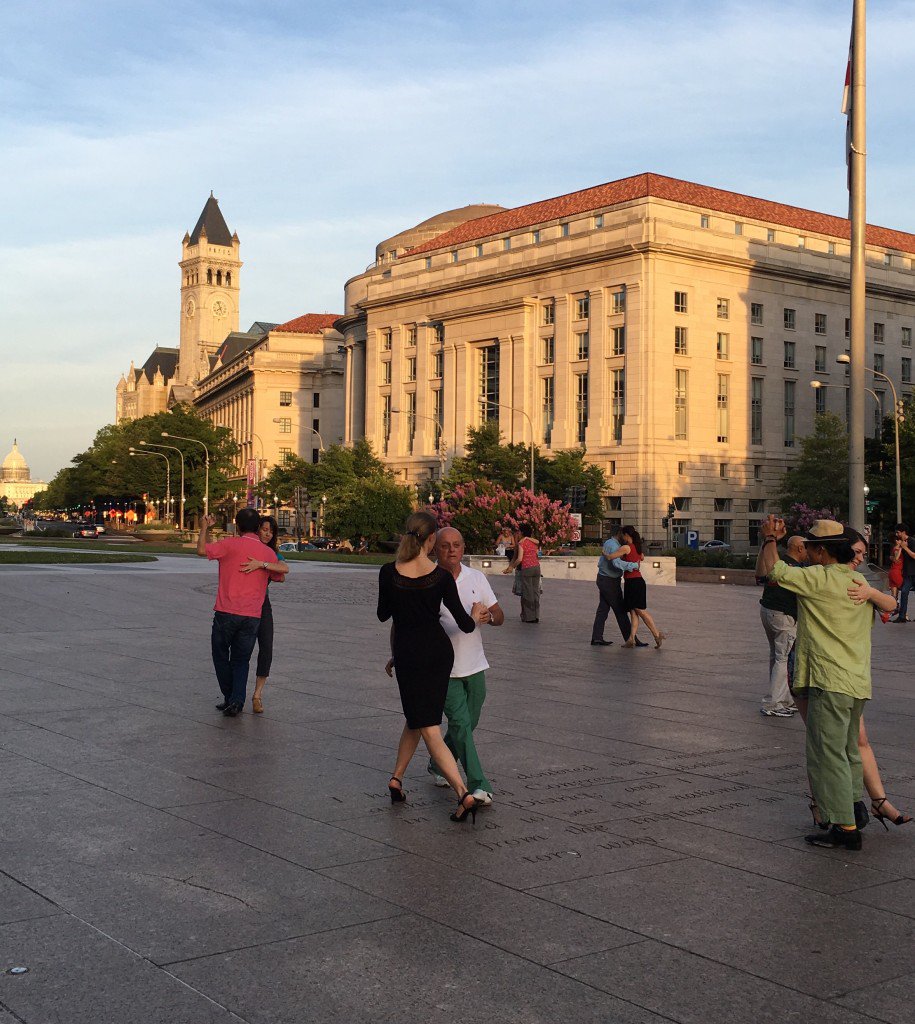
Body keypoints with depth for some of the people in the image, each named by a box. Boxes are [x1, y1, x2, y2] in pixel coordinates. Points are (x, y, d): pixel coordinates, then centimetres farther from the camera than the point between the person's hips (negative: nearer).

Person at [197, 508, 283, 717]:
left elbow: (202, 550, -7)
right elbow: (279, 577, 20)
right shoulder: (268, 553, 5)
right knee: (241, 660, 12)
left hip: (227, 613, -3)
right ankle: (237, 701, -1)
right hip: (252, 616, 3)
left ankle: (229, 698, 20)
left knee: (221, 656, 16)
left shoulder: (231, 544, -6)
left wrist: (205, 528, 8)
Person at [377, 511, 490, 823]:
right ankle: (397, 778, 23)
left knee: (428, 729, 0)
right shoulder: (441, 576, -9)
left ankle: (464, 794, -10)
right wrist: (475, 618, 15)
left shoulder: (389, 572, -10)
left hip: (408, 654, -2)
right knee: (417, 718, 20)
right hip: (439, 652, 2)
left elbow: (383, 615, 5)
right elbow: (464, 623, -7)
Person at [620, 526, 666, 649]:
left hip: (632, 582, -9)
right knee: (633, 612, 4)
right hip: (638, 580, 9)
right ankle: (631, 639, -2)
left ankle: (657, 634, -10)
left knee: (639, 610, -8)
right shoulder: (637, 548, 14)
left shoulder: (626, 547, -11)